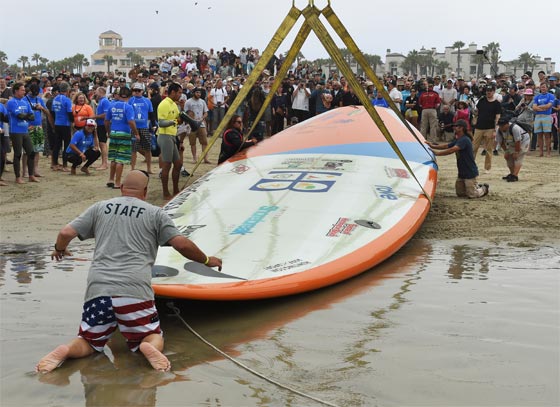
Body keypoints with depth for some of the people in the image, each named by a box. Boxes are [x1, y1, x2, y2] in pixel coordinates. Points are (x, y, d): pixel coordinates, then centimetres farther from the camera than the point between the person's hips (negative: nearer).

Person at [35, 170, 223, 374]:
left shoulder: (100, 208, 18)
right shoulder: (155, 213, 12)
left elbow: (65, 233, 13)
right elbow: (182, 244, 5)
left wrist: (60, 249, 35)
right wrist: (207, 260, 22)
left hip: (97, 287, 2)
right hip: (135, 289, -2)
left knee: (89, 341, 19)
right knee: (154, 337, 15)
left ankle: (65, 350, -14)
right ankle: (149, 347, -20)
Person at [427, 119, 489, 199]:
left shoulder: (464, 140, -21)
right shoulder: (458, 140, 11)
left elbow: (452, 150, -31)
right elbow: (446, 145, 12)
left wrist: (438, 153, -29)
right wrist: (433, 146, 0)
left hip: (470, 172, -10)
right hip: (462, 172, 10)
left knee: (471, 195, -5)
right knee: (460, 193, 14)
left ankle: (484, 188, 21)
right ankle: (477, 186, 30)